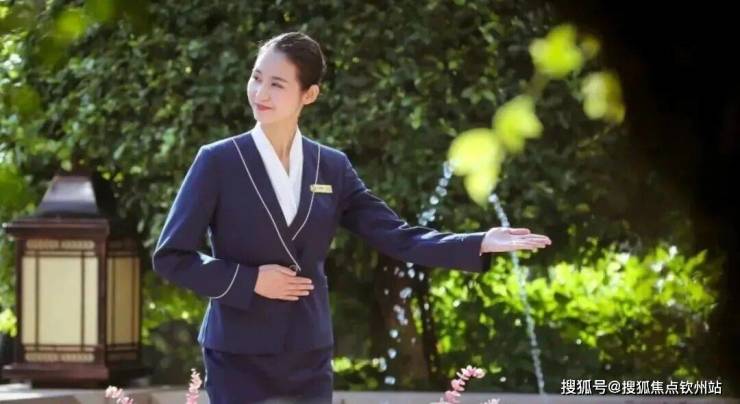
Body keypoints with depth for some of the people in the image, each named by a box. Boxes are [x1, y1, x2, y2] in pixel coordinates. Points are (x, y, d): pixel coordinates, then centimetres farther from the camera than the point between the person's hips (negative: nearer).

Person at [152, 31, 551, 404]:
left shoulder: (331, 167, 6)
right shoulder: (218, 162, -5)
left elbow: (396, 236, 4)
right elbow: (170, 256, -4)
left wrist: (479, 244, -7)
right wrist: (248, 280, -14)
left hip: (309, 359, 4)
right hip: (237, 359, -3)